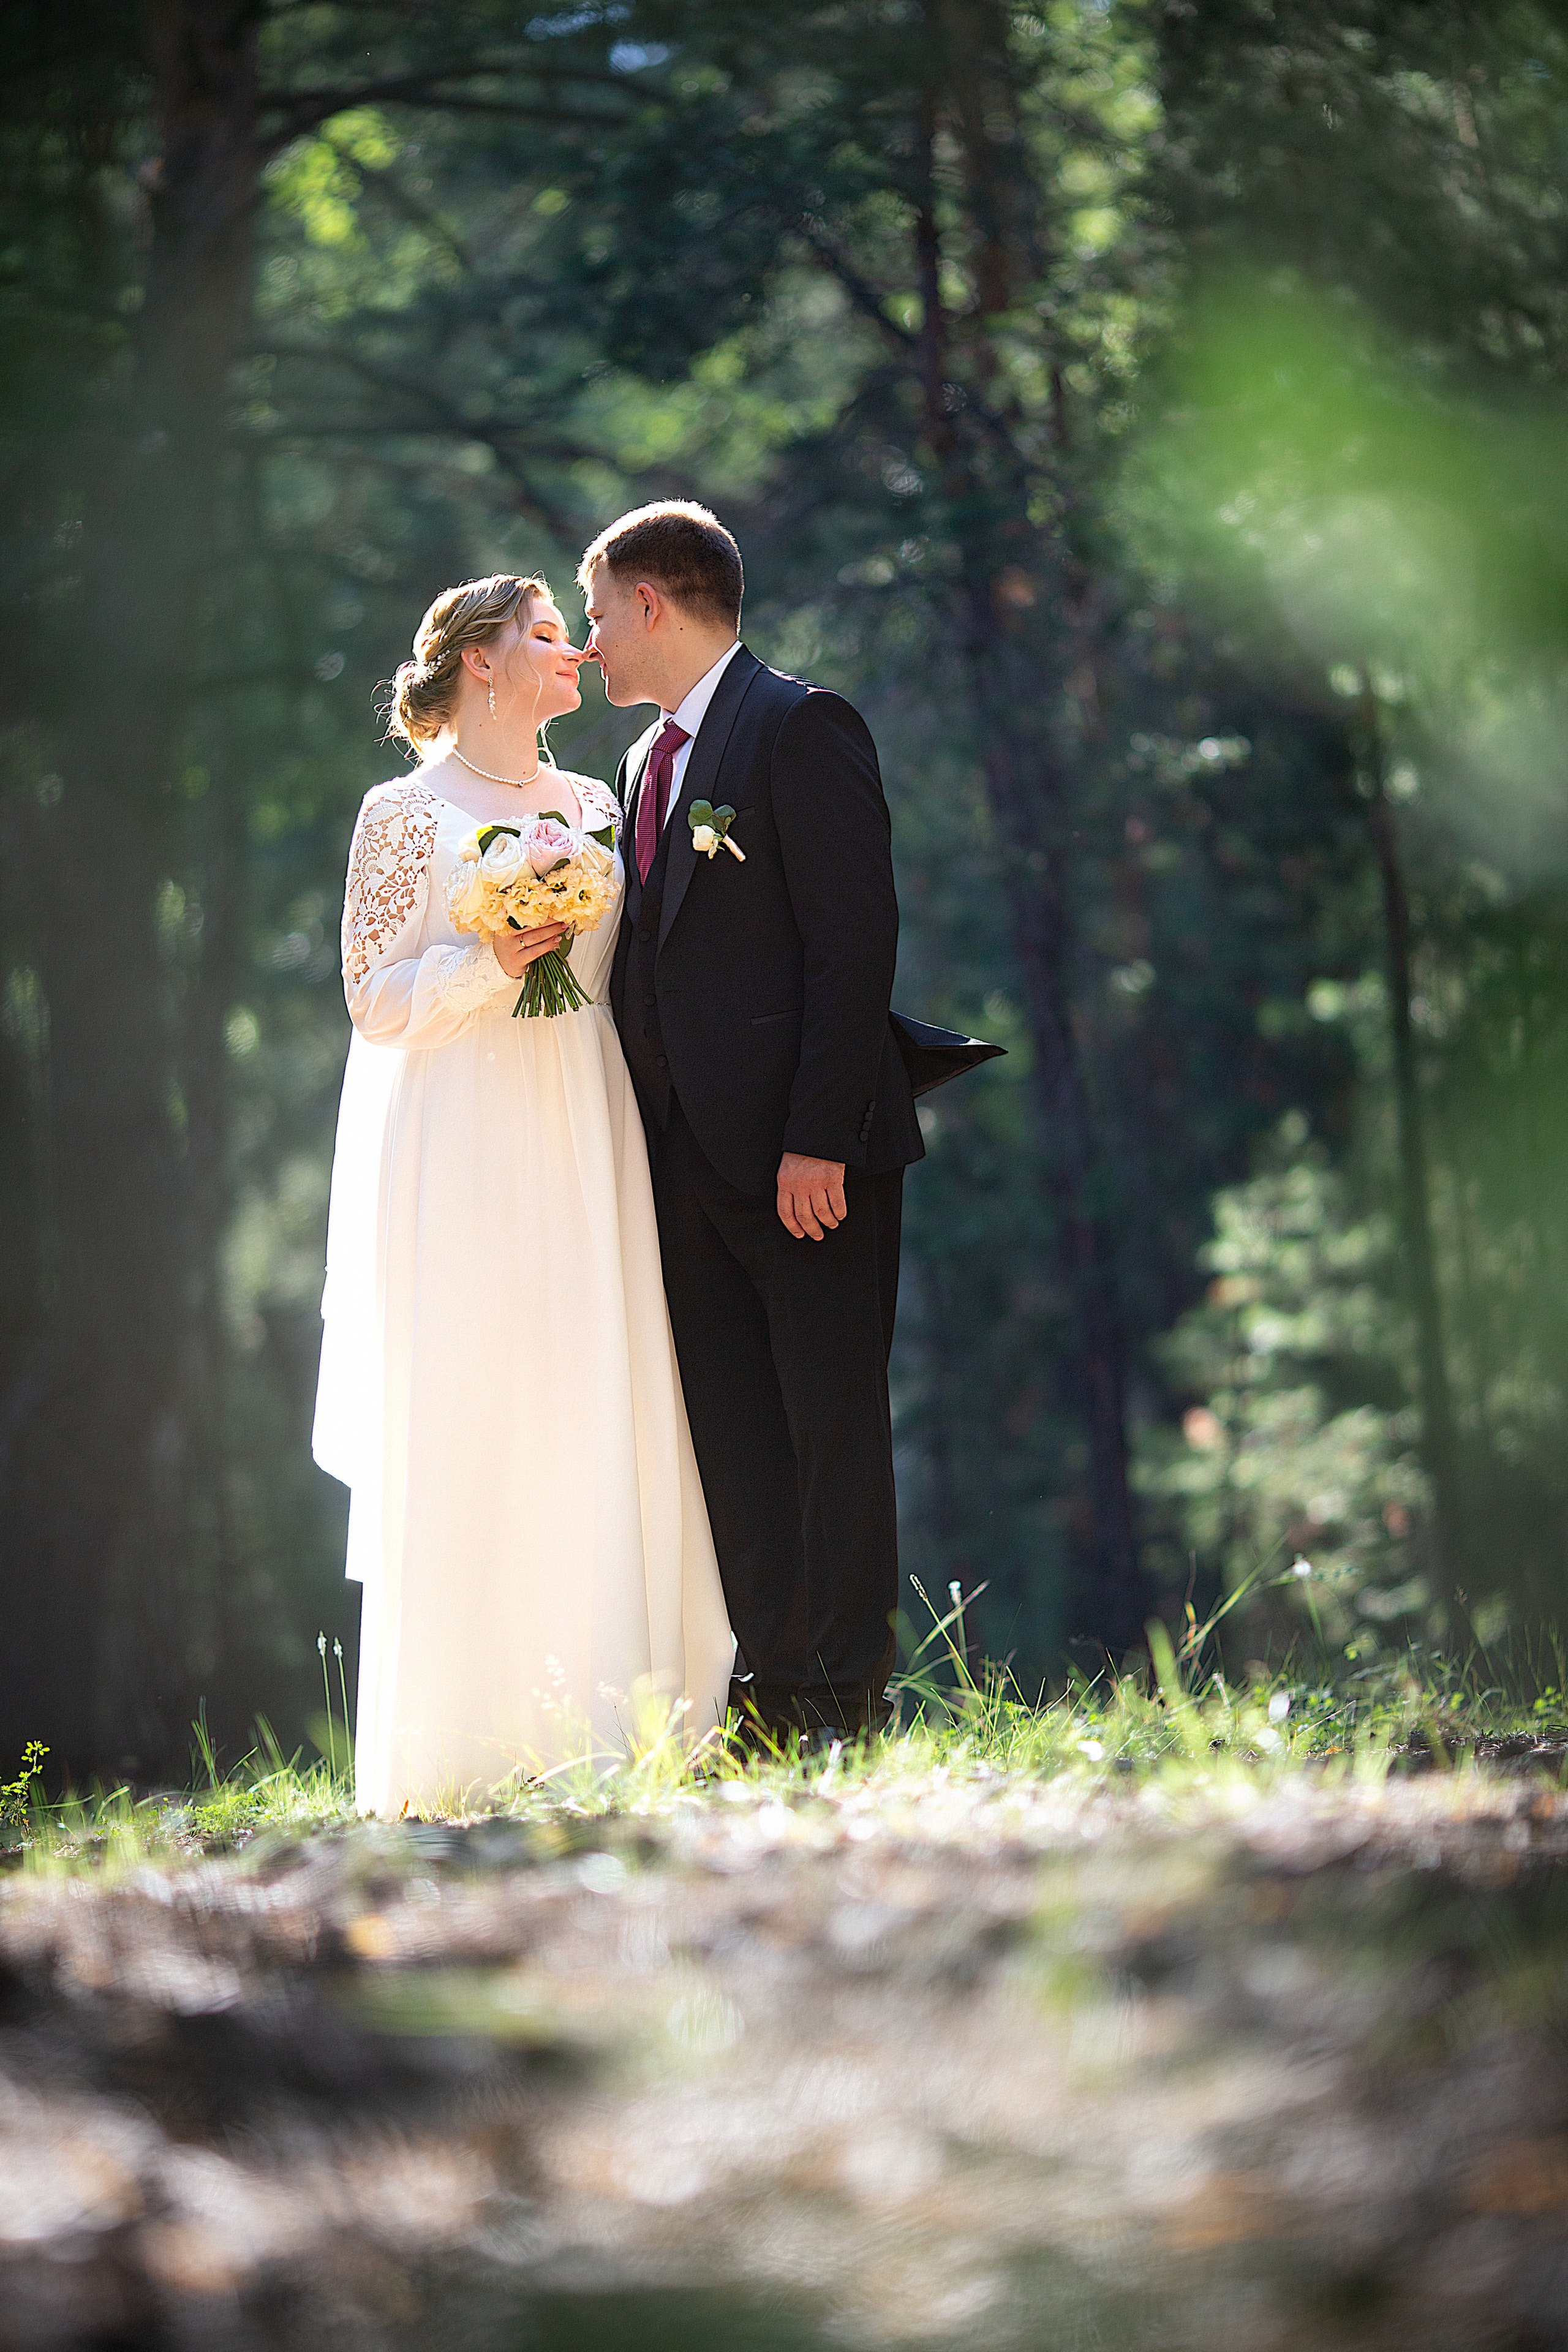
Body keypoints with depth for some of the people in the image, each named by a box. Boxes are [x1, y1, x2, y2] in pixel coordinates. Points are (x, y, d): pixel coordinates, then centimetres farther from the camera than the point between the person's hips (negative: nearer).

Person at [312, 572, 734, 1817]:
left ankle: (606, 1722, 1)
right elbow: (374, 998, -2)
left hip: (585, 1145, 5)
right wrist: (490, 964, -15)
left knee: (606, 1420, -1)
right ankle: (468, 1744, -6)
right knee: (468, 1425, -8)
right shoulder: (407, 813, 2)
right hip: (463, 1144, -5)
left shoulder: (592, 805, 17)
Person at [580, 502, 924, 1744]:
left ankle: (849, 1699, 0)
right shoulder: (648, 763, 20)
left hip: (803, 1152, -8)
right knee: (731, 1432, 6)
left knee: (833, 1420, -4)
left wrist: (818, 1136, -20)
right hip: (694, 1155, 8)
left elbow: (855, 933, -14)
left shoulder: (801, 727, -7)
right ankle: (772, 1693, 9)